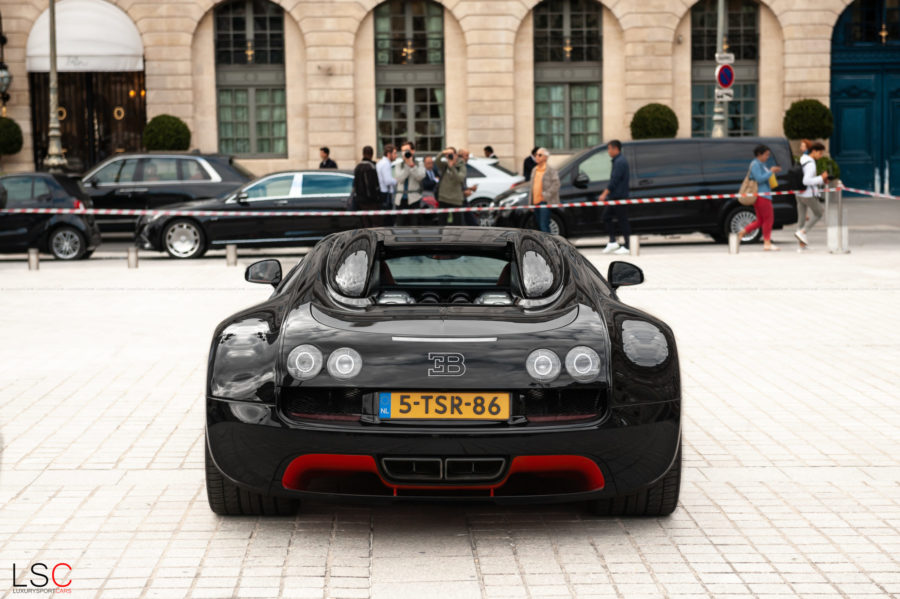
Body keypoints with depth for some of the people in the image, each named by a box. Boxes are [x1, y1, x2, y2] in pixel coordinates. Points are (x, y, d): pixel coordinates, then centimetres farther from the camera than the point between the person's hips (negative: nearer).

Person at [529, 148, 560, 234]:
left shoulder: (551, 170, -5)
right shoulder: (534, 170, 18)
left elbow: (556, 185, -12)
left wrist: (546, 195, -17)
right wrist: (531, 202, 16)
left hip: (545, 202, -7)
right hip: (536, 202, 7)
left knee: (544, 226, -14)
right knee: (539, 226, 11)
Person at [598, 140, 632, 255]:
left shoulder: (620, 162, -16)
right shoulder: (617, 161, 17)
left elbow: (614, 180, -22)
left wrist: (605, 193, -21)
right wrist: (606, 193, 22)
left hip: (619, 196, -10)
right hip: (613, 196, 10)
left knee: (622, 220, -5)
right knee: (606, 216, 10)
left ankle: (627, 246, 0)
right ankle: (612, 242, 12)